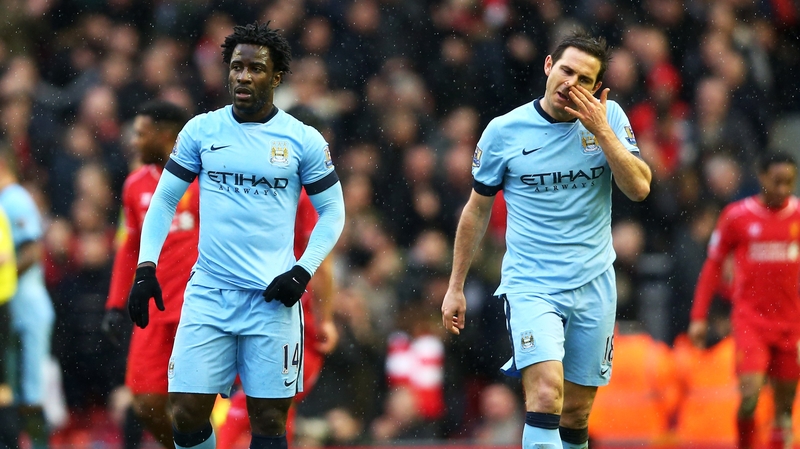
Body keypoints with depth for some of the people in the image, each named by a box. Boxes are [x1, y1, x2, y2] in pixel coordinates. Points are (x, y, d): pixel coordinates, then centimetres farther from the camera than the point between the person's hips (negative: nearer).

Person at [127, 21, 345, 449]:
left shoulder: (303, 140, 0)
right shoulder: (201, 131, 4)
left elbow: (332, 211, 7)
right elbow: (164, 200, 10)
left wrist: (303, 271, -6)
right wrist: (145, 269, 0)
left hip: (272, 298, -1)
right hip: (208, 294, 1)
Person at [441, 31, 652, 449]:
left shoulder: (609, 118, 1)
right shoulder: (504, 131, -3)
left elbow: (638, 188, -9)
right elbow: (477, 210, 8)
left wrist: (600, 130, -16)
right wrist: (455, 287, 9)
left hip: (593, 285, 3)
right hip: (530, 285, -3)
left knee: (576, 415, 8)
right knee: (546, 394, -23)